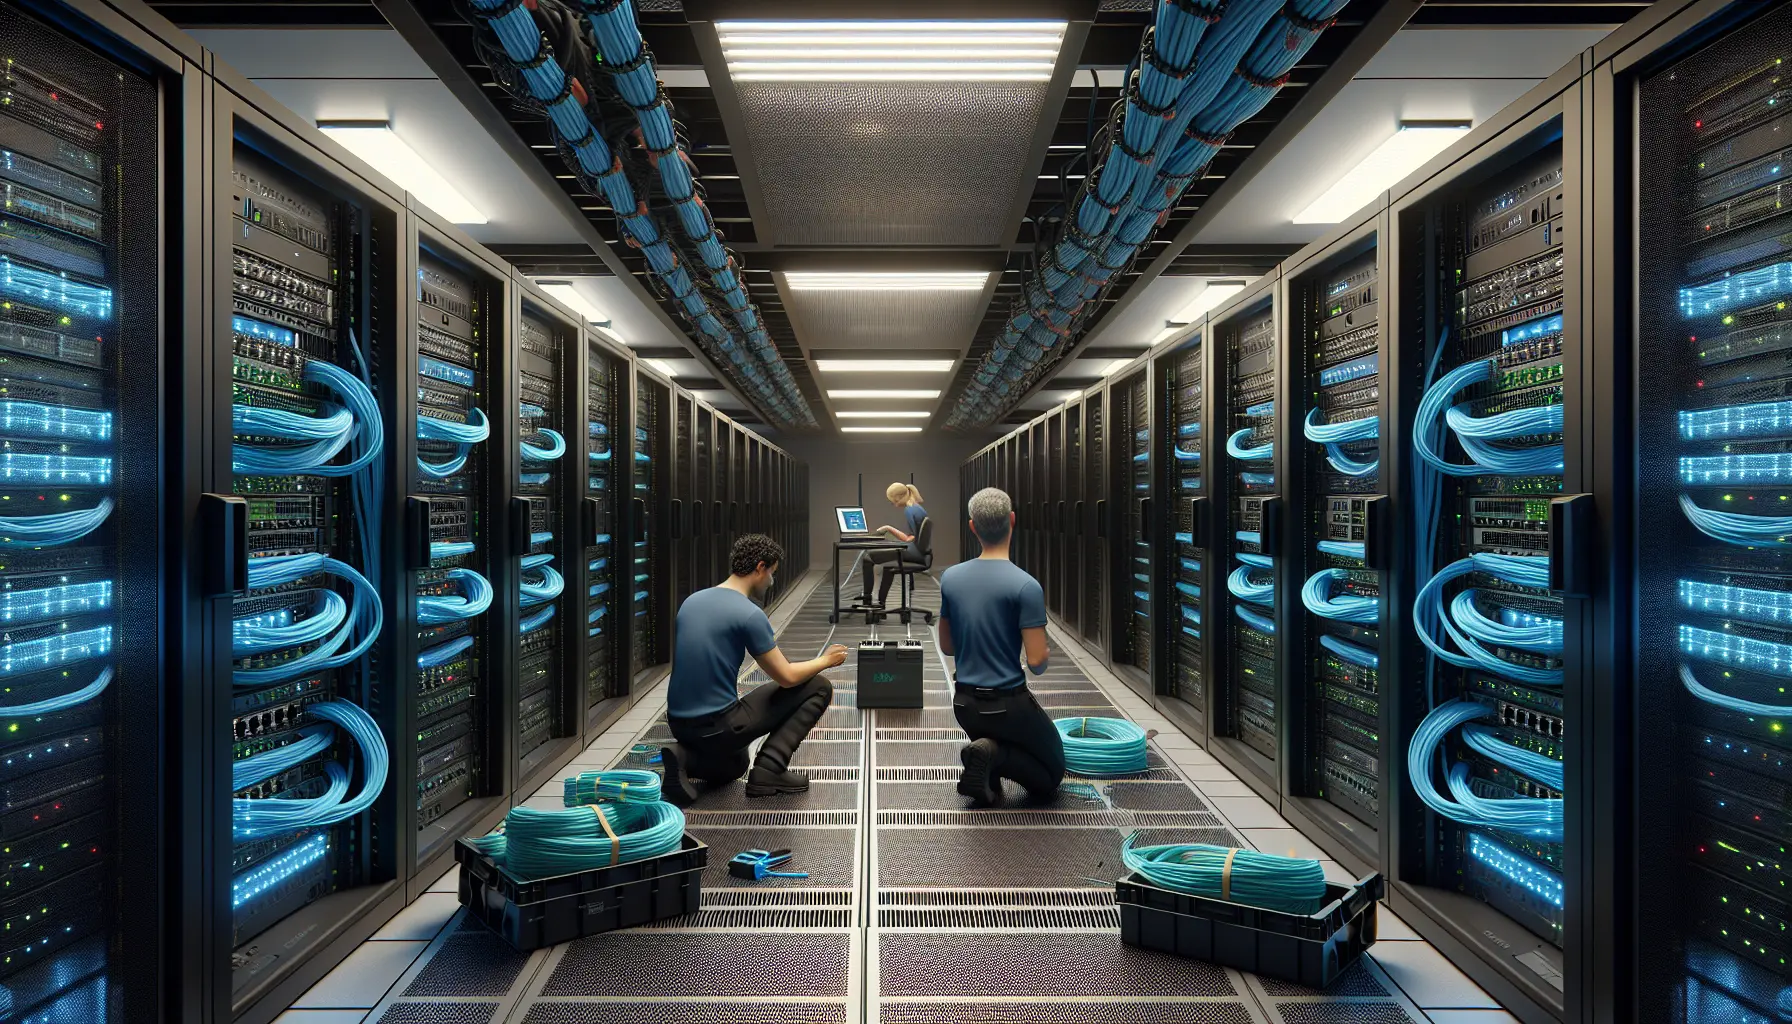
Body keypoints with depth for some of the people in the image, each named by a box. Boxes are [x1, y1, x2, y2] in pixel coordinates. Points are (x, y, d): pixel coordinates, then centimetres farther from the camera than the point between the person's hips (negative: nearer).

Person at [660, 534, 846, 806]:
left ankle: (686, 757, 8)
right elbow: (787, 677, -11)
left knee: (733, 767, 40)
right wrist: (826, 660, 8)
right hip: (717, 726, -8)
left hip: (679, 723, 8)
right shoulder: (750, 614, -16)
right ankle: (768, 770, 0)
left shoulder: (691, 601, 8)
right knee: (819, 688, 2)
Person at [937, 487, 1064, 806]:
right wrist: (1046, 657, 5)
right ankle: (994, 754, -12)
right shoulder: (1025, 585, -19)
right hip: (1007, 704, -5)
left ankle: (986, 774, -1)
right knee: (1051, 772, 16)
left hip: (965, 704, 6)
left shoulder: (950, 578, -1)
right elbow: (1036, 661, -18)